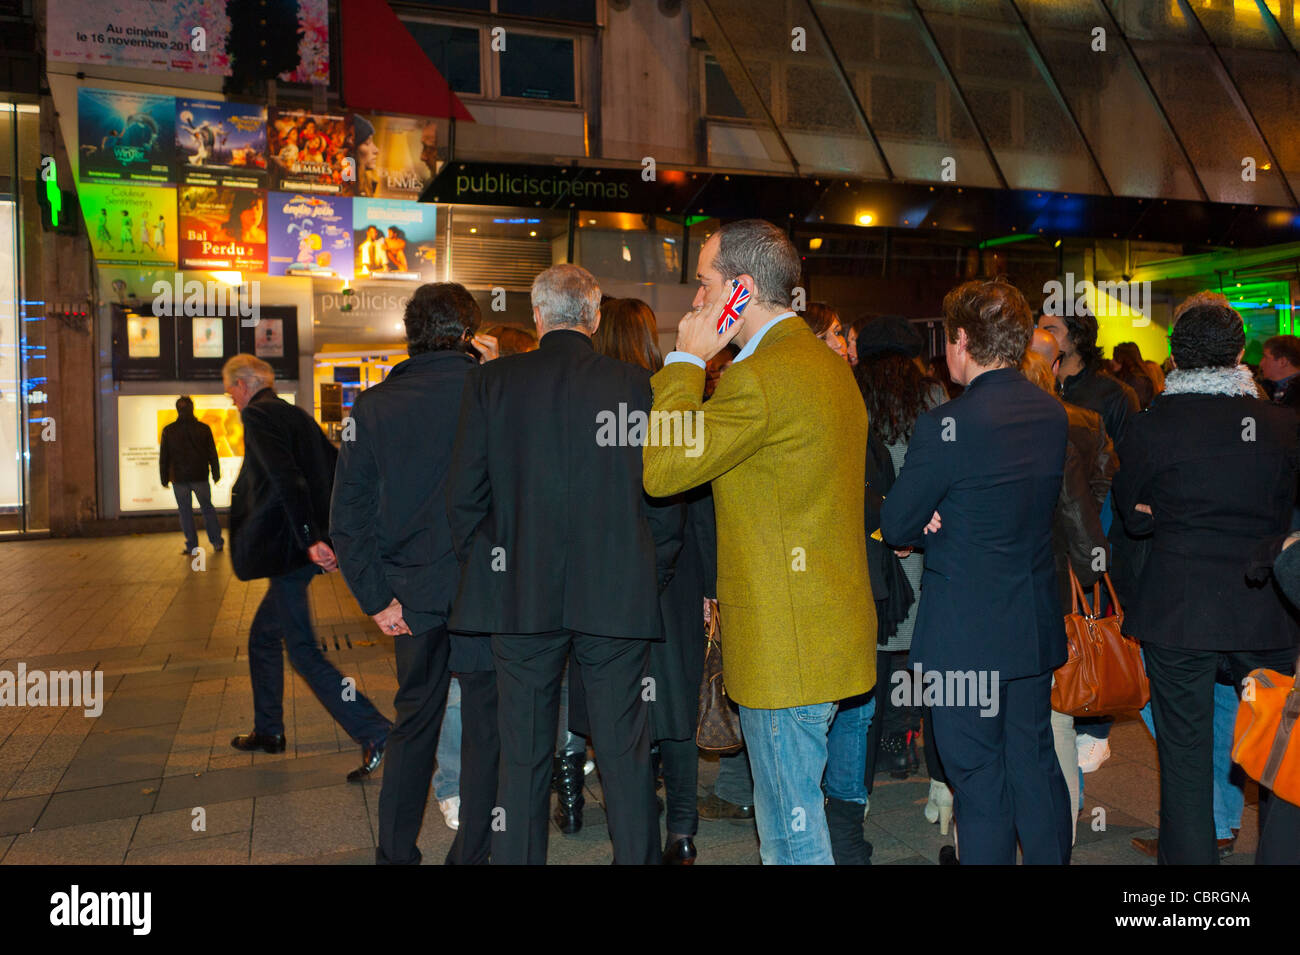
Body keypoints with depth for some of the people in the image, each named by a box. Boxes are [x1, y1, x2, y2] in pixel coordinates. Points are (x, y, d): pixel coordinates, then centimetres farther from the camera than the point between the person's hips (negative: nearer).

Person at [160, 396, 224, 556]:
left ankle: (192, 545, 6)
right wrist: (216, 474, 9)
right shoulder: (203, 428, -2)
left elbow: (164, 457, 3)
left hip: (179, 478, -1)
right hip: (200, 477, 1)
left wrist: (164, 478, 9)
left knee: (185, 511, 6)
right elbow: (212, 454, 2)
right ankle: (217, 542, 12)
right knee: (207, 508, 11)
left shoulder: (168, 431, -1)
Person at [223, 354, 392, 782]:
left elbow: (285, 477, -22)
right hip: (302, 545, 9)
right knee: (263, 635, 22)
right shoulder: (296, 414, 16)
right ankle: (269, 731, 34)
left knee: (303, 651, -6)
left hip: (285, 546, -9)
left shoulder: (257, 414, -10)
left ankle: (377, 735, -11)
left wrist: (309, 538, -28)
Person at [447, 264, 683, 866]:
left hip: (521, 595, 1)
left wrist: (484, 567, 12)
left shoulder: (489, 382, -2)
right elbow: (663, 504, -1)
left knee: (523, 756, 11)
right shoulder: (636, 386, -3)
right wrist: (649, 580, 11)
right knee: (626, 754, 11)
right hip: (617, 598, 0)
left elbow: (465, 498, -1)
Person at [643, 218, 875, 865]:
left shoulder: (758, 379, -20)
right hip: (832, 634, 10)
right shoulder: (827, 363, 13)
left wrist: (687, 361, -10)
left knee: (791, 838, 3)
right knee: (793, 817, 22)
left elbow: (658, 469, -18)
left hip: (786, 647, -10)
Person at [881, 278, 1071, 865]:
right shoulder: (1054, 415, 4)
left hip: (966, 634, -7)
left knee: (979, 779, 5)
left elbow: (895, 525, -12)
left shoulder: (947, 424, -19)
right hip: (1036, 626, 7)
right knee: (1035, 765, 19)